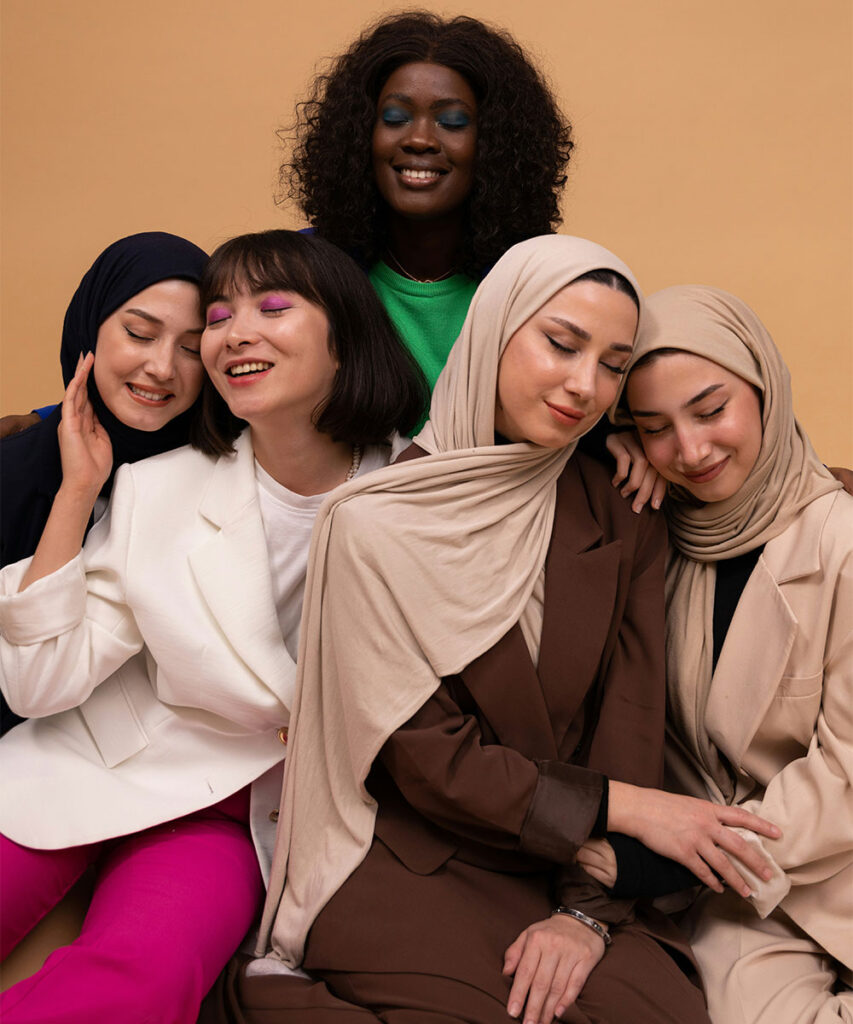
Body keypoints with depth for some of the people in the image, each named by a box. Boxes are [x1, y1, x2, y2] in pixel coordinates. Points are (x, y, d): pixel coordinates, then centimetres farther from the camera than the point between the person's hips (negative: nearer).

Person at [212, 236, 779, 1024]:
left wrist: (590, 911, -14)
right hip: (410, 863, -4)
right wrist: (625, 808, -14)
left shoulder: (624, 521, 4)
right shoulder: (377, 522, -9)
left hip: (569, 863, 4)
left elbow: (629, 718, -1)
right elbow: (427, 759, -11)